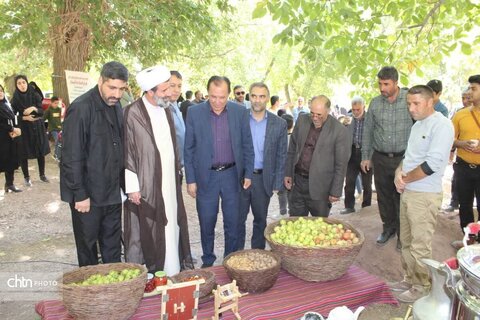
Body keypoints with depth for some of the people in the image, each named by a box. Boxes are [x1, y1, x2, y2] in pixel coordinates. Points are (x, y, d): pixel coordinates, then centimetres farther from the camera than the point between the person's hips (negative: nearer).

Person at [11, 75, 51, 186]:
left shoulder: (35, 95, 0)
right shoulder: (15, 99, -3)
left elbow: (42, 111, -3)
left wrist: (34, 108, -22)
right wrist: (24, 117, -18)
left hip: (38, 127, 1)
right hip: (24, 128, -1)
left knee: (41, 151, 6)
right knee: (24, 154, 0)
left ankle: (42, 174, 19)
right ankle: (26, 177, 12)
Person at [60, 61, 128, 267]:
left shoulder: (116, 106, 6)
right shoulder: (81, 108, -16)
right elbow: (72, 156, -17)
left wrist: (123, 183, 8)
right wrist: (80, 194, -16)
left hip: (112, 192, 6)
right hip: (88, 194, -6)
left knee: (113, 249, 16)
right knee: (87, 249, 11)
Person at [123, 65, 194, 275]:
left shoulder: (167, 111, 9)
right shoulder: (132, 113, -12)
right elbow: (127, 152, -11)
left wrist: (177, 172, 14)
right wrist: (132, 187, -12)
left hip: (169, 184, 6)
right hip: (145, 187, -6)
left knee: (171, 229, 13)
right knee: (146, 233, 4)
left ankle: (173, 272, 28)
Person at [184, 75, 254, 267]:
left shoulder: (240, 112, -3)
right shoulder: (194, 112, -5)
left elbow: (247, 146, 4)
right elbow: (189, 149, -2)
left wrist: (248, 174, 2)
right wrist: (190, 180, -3)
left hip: (232, 175, 1)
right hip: (205, 177, -1)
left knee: (232, 224, 11)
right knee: (206, 225, 10)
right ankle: (207, 262, 31)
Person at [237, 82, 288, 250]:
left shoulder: (279, 124, -1)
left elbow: (281, 156, 1)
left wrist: (277, 184, -2)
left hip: (263, 179, 1)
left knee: (260, 220, 14)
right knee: (238, 219, 10)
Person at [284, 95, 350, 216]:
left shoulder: (340, 131, -13)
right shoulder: (302, 120, 1)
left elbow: (341, 165, -9)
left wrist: (335, 192, -8)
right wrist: (288, 173, 9)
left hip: (320, 188, -4)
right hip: (297, 181, 4)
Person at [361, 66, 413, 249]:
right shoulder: (375, 103, 2)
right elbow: (368, 131, 10)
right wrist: (365, 157, 10)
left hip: (404, 158, -3)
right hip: (380, 158, 3)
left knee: (402, 197, 4)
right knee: (384, 196, 13)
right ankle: (389, 228, 32)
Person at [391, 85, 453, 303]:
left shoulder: (441, 125, -14)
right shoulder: (417, 125, 13)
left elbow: (433, 164, -22)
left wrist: (405, 179, -11)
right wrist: (399, 172, -1)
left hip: (424, 195, -8)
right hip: (407, 192, 9)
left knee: (420, 246, 2)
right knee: (407, 241, 17)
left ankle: (422, 288, 17)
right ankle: (410, 279, 32)